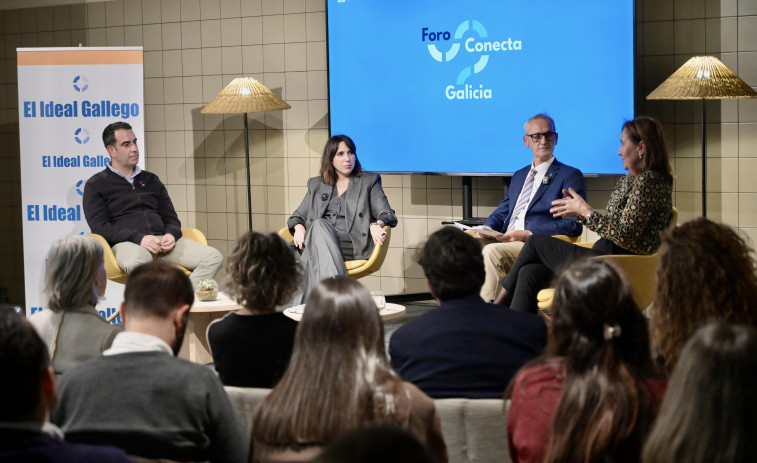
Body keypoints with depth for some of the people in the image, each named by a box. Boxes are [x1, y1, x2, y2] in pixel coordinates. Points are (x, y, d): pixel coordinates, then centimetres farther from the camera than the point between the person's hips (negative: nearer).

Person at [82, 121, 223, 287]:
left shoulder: (151, 180, 26)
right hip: (126, 243, -5)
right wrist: (139, 238, -17)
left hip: (162, 241, 5)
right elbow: (100, 226, -3)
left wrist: (171, 235, -2)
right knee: (135, 263, -44)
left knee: (213, 257, -20)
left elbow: (171, 218, 24)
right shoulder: (96, 185, 10)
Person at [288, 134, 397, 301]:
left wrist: (376, 225, -15)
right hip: (318, 239, 2)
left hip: (352, 244, -2)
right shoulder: (316, 185, 27)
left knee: (319, 226, -34)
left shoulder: (369, 181, 19)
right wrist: (299, 227, 0)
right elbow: (298, 216, 26)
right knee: (319, 225, -35)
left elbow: (388, 215, 10)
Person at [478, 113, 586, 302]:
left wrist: (528, 234, -15)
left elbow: (574, 226, -7)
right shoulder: (519, 176, 27)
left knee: (492, 252, -32)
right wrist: (488, 228, 2)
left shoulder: (570, 176, 4)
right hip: (505, 243, 7)